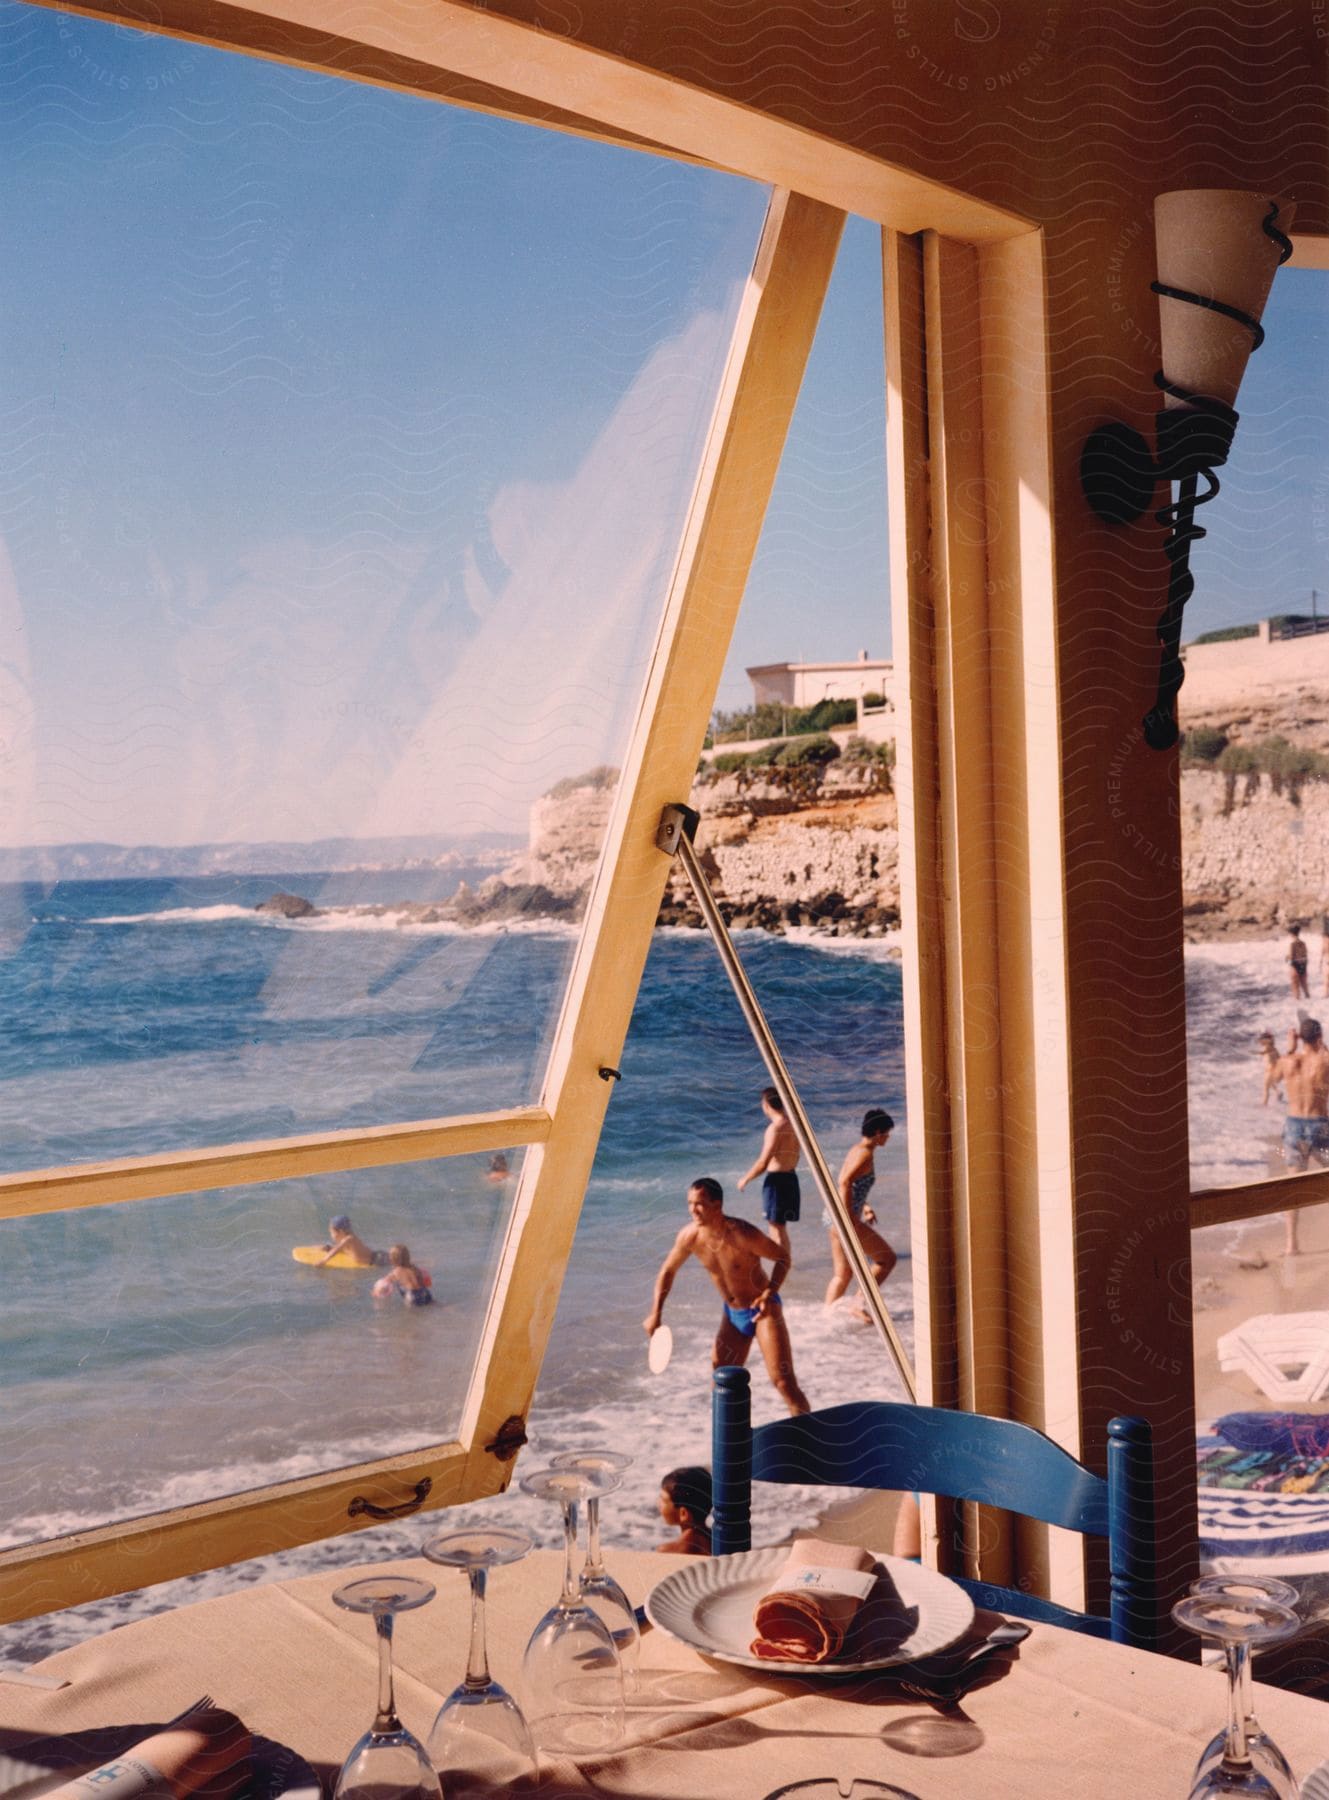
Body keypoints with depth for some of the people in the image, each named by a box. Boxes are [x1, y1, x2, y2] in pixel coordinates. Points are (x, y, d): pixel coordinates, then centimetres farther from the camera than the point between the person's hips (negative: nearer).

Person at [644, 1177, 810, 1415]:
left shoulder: (741, 1234, -27)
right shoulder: (690, 1237, -11)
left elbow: (783, 1257, -16)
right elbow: (668, 1271, 6)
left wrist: (770, 1293, -31)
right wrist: (655, 1313, 0)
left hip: (762, 1311, -6)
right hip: (732, 1315, 6)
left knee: (784, 1382, -12)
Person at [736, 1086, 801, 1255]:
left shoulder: (775, 1128, -19)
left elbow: (763, 1163, -20)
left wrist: (745, 1179, -8)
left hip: (776, 1180, -9)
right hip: (790, 1177, 9)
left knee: (777, 1230, -1)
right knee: (781, 1228, 21)